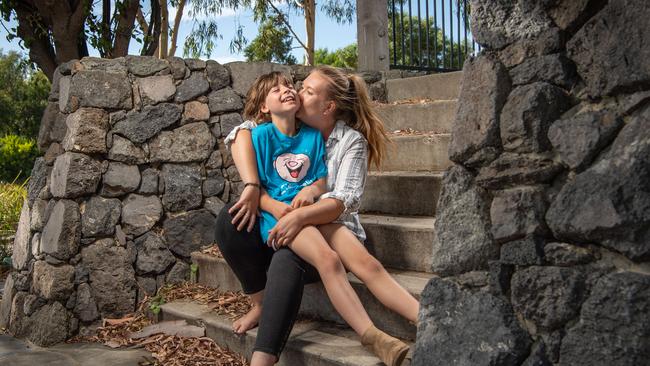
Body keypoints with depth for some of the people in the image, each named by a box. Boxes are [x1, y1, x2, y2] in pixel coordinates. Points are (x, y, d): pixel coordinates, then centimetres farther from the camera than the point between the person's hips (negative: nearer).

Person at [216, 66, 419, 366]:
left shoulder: (352, 141, -5)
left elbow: (345, 201, -18)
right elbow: (242, 133, -9)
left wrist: (301, 215, -37)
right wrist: (251, 188, -25)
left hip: (329, 231, -4)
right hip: (281, 226, 5)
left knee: (287, 260, -38)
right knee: (229, 220, -24)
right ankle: (262, 298, -10)